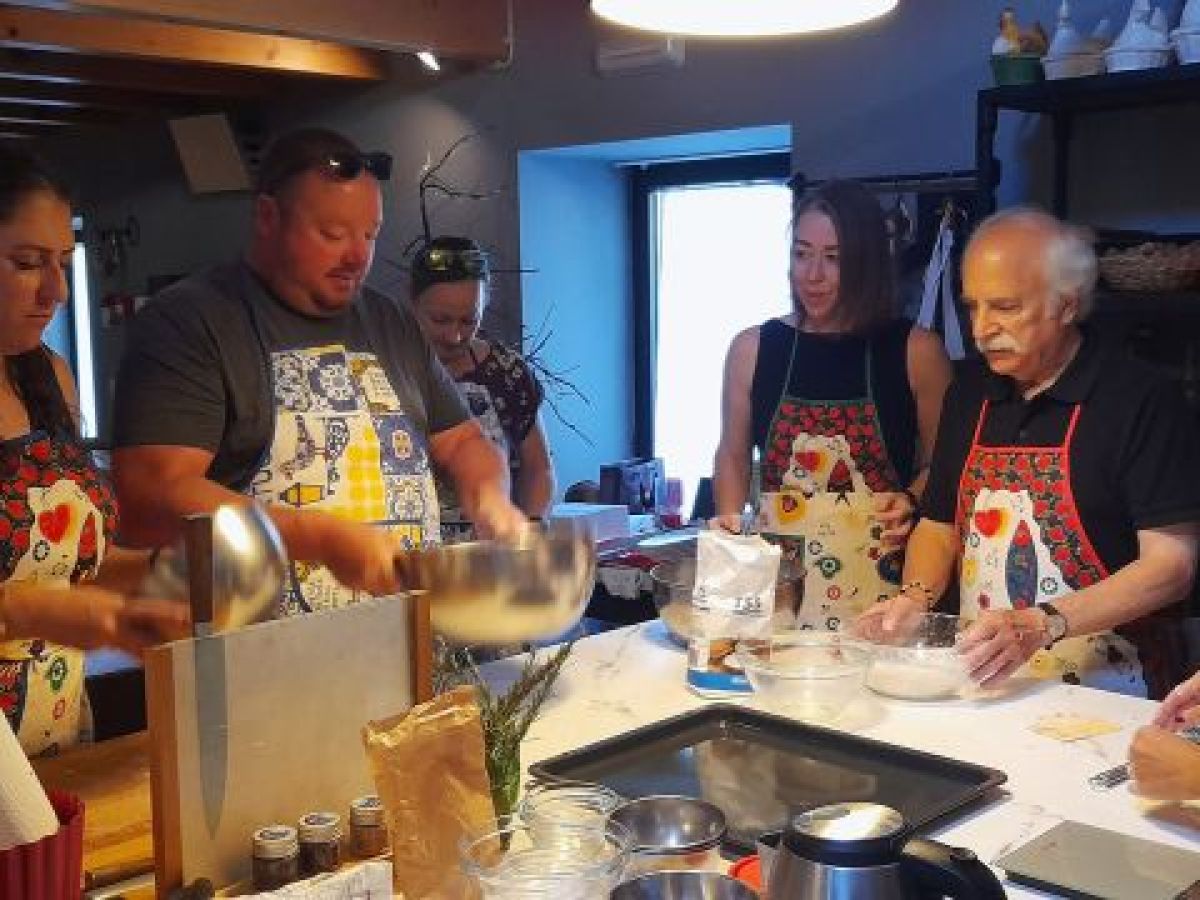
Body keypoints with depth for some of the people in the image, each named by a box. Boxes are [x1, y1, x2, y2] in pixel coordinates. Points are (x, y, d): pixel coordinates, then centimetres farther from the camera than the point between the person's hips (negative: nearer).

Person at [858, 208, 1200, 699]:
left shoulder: (1142, 400, -7)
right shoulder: (970, 392, 12)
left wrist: (1040, 625, -21)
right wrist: (916, 596, -1)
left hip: (1104, 688, -4)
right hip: (981, 683, 4)